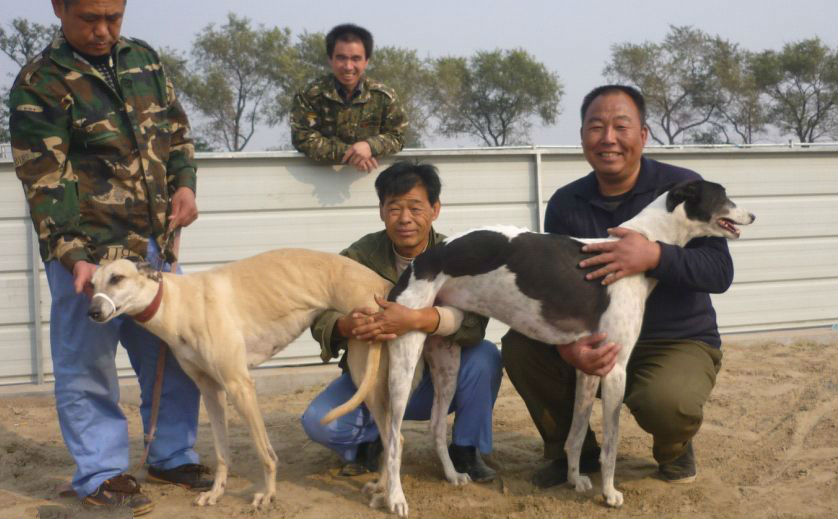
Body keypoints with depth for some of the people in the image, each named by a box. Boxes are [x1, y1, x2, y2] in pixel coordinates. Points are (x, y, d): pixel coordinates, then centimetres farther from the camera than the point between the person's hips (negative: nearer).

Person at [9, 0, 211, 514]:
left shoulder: (143, 58, 9)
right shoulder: (39, 84, -9)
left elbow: (176, 128, 19)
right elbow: (46, 184, -15)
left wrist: (183, 183, 1)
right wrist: (74, 257, -24)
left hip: (156, 243, 6)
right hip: (88, 251, -6)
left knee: (174, 356, 13)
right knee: (87, 365, 2)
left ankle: (173, 454, 29)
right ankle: (101, 473, 16)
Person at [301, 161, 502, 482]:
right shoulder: (361, 256, -10)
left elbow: (473, 322, -31)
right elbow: (320, 317, -20)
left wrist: (416, 319, -49)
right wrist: (347, 326, -45)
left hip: (436, 381, 0)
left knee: (485, 357, -29)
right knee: (317, 421, -24)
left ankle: (466, 449, -3)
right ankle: (370, 440, 11)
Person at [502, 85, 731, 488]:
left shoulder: (683, 187, -11)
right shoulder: (566, 204, -1)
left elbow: (720, 272, -18)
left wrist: (655, 256, -37)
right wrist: (568, 346, -29)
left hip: (679, 342, -4)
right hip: (596, 343, 4)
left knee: (667, 402, -36)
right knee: (520, 347, -18)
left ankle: (673, 450, 5)